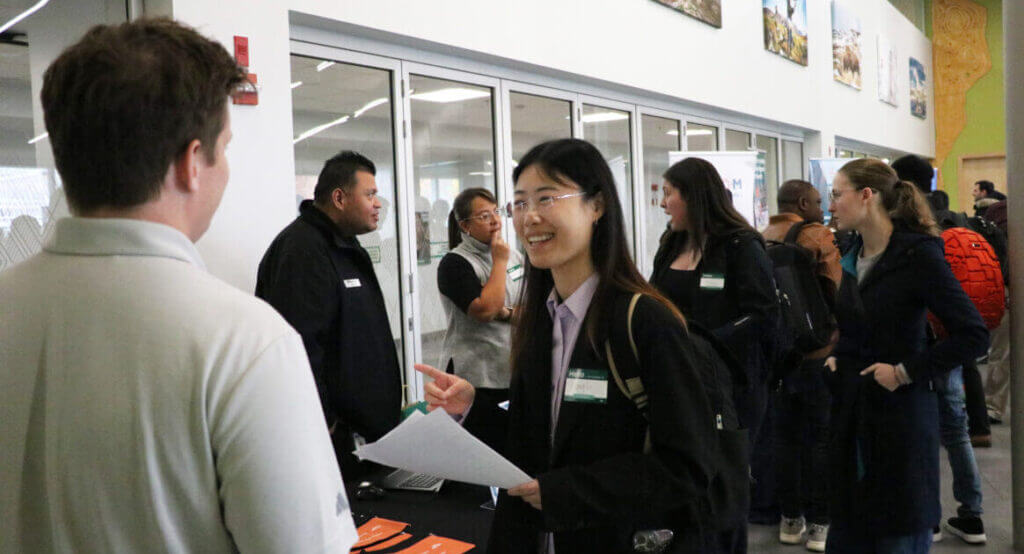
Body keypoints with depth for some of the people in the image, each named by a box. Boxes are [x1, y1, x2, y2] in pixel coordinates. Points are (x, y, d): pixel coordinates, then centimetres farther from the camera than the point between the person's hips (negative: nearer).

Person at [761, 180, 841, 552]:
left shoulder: (761, 238, 4)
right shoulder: (818, 236, -11)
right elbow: (840, 290, -16)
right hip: (817, 351, -5)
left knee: (786, 434, 14)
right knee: (820, 437, 5)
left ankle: (790, 519, 21)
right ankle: (819, 523, 11)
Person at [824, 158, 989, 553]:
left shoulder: (919, 254, -14)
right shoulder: (854, 257, 8)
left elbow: (974, 336, -18)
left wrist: (906, 372, -19)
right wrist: (837, 358, 5)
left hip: (900, 409, -7)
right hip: (850, 408, 7)